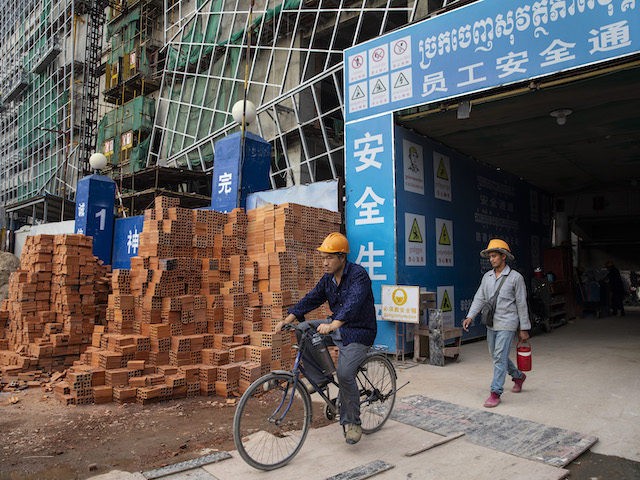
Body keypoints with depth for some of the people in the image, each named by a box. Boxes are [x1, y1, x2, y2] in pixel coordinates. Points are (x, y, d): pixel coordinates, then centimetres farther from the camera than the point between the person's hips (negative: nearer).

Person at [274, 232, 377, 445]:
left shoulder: (358, 275, -19)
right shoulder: (328, 279, 5)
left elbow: (353, 303, -35)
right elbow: (311, 299, 2)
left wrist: (332, 326, -50)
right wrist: (287, 320, -10)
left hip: (359, 332, -7)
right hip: (337, 326, 7)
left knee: (345, 373, -24)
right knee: (303, 330, -9)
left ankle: (352, 422, 0)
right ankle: (319, 379, 3)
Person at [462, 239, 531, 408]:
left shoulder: (515, 277, -7)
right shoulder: (487, 277, 8)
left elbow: (521, 304, -6)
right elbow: (479, 298, 7)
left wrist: (524, 329, -5)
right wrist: (470, 316, -6)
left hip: (507, 324, -6)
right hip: (491, 324, 6)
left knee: (500, 357, -9)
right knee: (496, 356, 17)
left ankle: (495, 393, -2)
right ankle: (518, 376, 40)